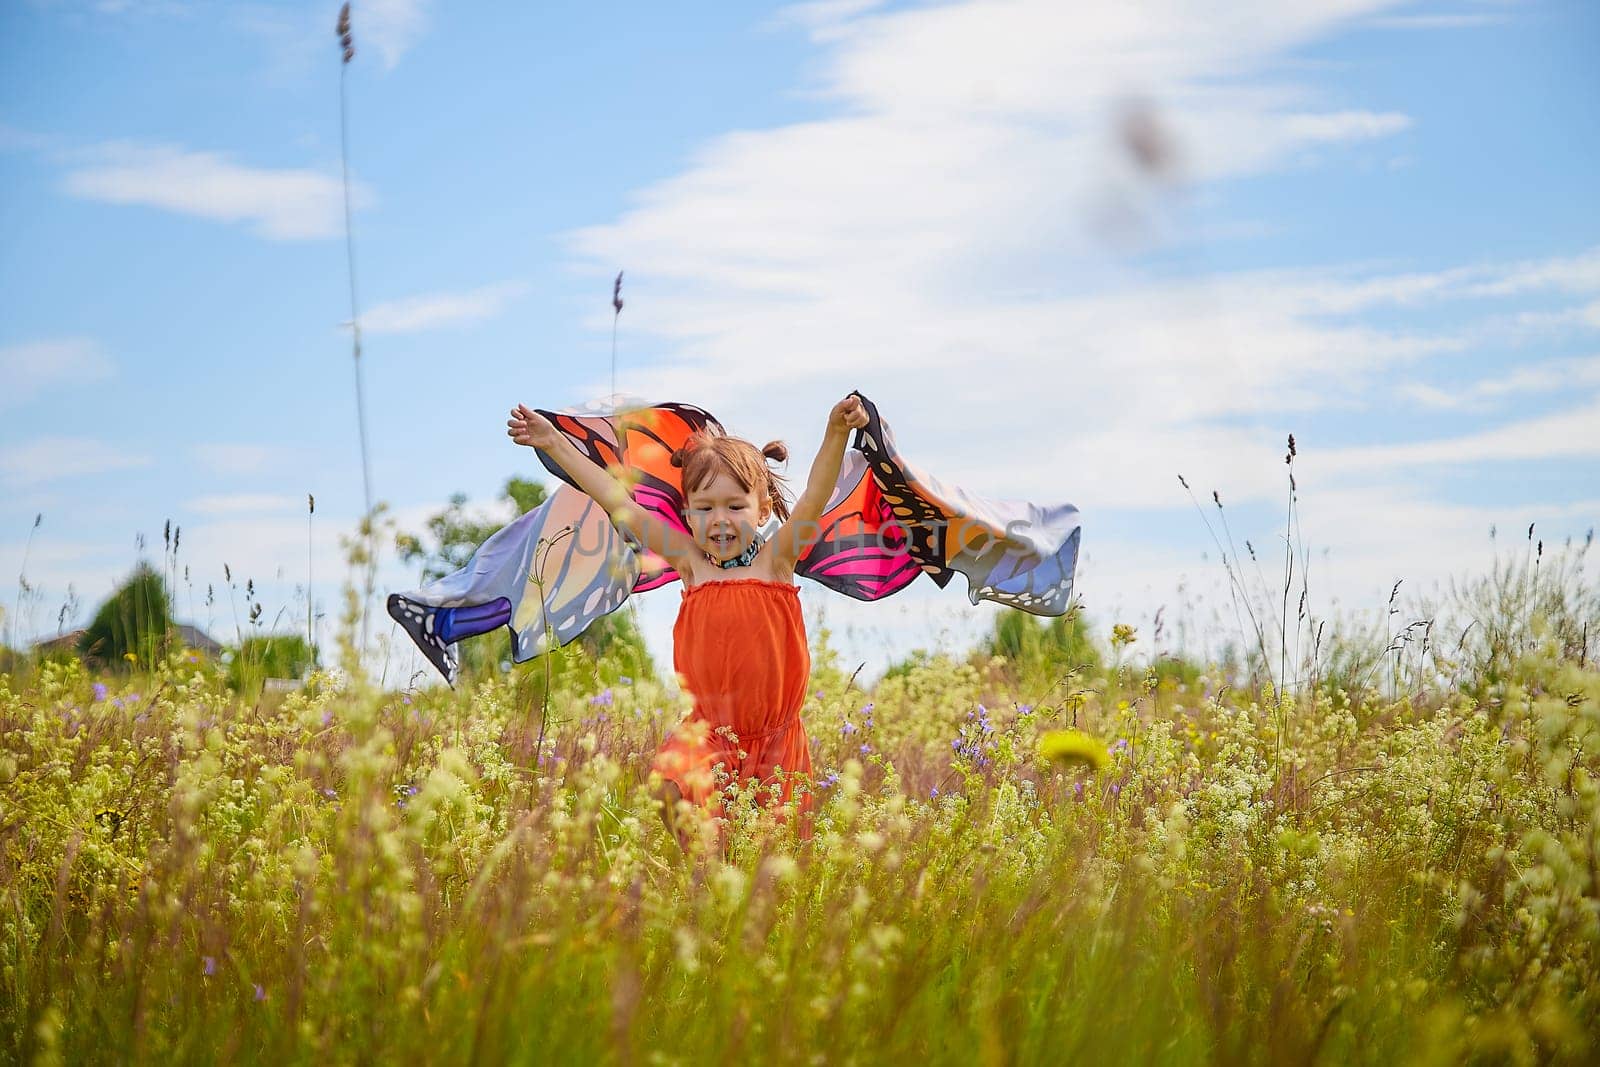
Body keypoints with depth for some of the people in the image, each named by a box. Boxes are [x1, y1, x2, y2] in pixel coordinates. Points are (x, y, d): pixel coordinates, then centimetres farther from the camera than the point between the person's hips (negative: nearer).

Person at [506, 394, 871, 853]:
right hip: (709, 732, 0)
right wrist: (555, 443, 7)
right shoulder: (691, 563, 4)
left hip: (774, 736, 0)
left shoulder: (774, 560, -1)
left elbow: (815, 495, -16)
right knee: (672, 784, -28)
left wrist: (837, 433, -34)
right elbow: (619, 503, 6)